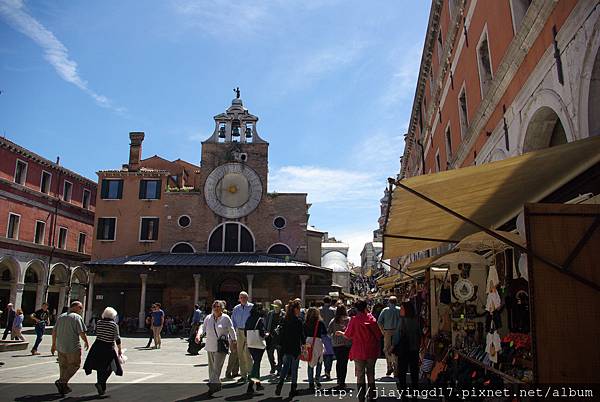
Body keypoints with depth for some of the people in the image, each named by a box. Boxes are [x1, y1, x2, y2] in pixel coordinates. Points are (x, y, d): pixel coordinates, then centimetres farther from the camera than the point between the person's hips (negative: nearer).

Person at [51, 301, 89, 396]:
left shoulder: (60, 316, 11)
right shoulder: (77, 317, -10)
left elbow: (54, 332, 13)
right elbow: (81, 333, -14)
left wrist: (53, 344, 21)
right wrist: (86, 342, 1)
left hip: (60, 347, 7)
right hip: (72, 347, -7)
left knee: (63, 366, 16)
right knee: (75, 365, 7)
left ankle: (63, 387, 22)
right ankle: (61, 381, -5)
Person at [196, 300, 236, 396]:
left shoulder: (226, 318, -4)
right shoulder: (208, 318, 7)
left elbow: (231, 330, 3)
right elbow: (203, 327, 2)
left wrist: (233, 341, 7)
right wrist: (198, 334, -16)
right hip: (210, 346, 5)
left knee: (217, 367, -11)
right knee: (211, 367, 12)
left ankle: (212, 385, -10)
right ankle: (217, 385, 25)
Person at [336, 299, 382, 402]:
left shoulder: (354, 320, -10)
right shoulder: (372, 319, -5)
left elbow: (348, 335, -2)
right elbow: (379, 334, 0)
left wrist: (340, 333, 17)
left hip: (359, 351, -2)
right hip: (372, 351, 2)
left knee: (360, 375, 7)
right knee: (371, 374, 14)